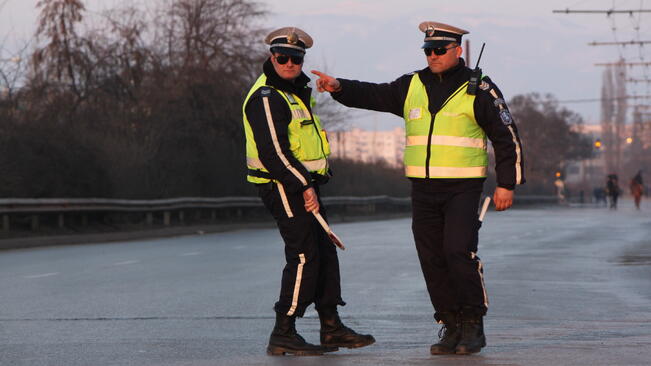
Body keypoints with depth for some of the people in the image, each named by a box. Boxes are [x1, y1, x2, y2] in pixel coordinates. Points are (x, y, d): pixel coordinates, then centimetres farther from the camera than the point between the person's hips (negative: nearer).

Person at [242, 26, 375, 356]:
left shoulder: (297, 90, 17)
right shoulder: (267, 97, -16)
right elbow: (273, 151, -23)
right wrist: (304, 187, -21)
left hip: (302, 185, 10)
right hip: (282, 186, -10)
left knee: (324, 253, 11)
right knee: (303, 256, -13)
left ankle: (331, 328, 18)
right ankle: (283, 335, -11)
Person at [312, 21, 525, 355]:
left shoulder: (478, 90, -1)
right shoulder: (411, 87, 12)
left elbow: (506, 137, 1)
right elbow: (372, 95, 6)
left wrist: (507, 184, -4)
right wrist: (338, 87, -12)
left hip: (463, 188, -5)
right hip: (423, 190, 5)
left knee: (459, 252, -16)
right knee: (432, 260, 3)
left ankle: (473, 325, -6)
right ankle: (451, 327, 12)